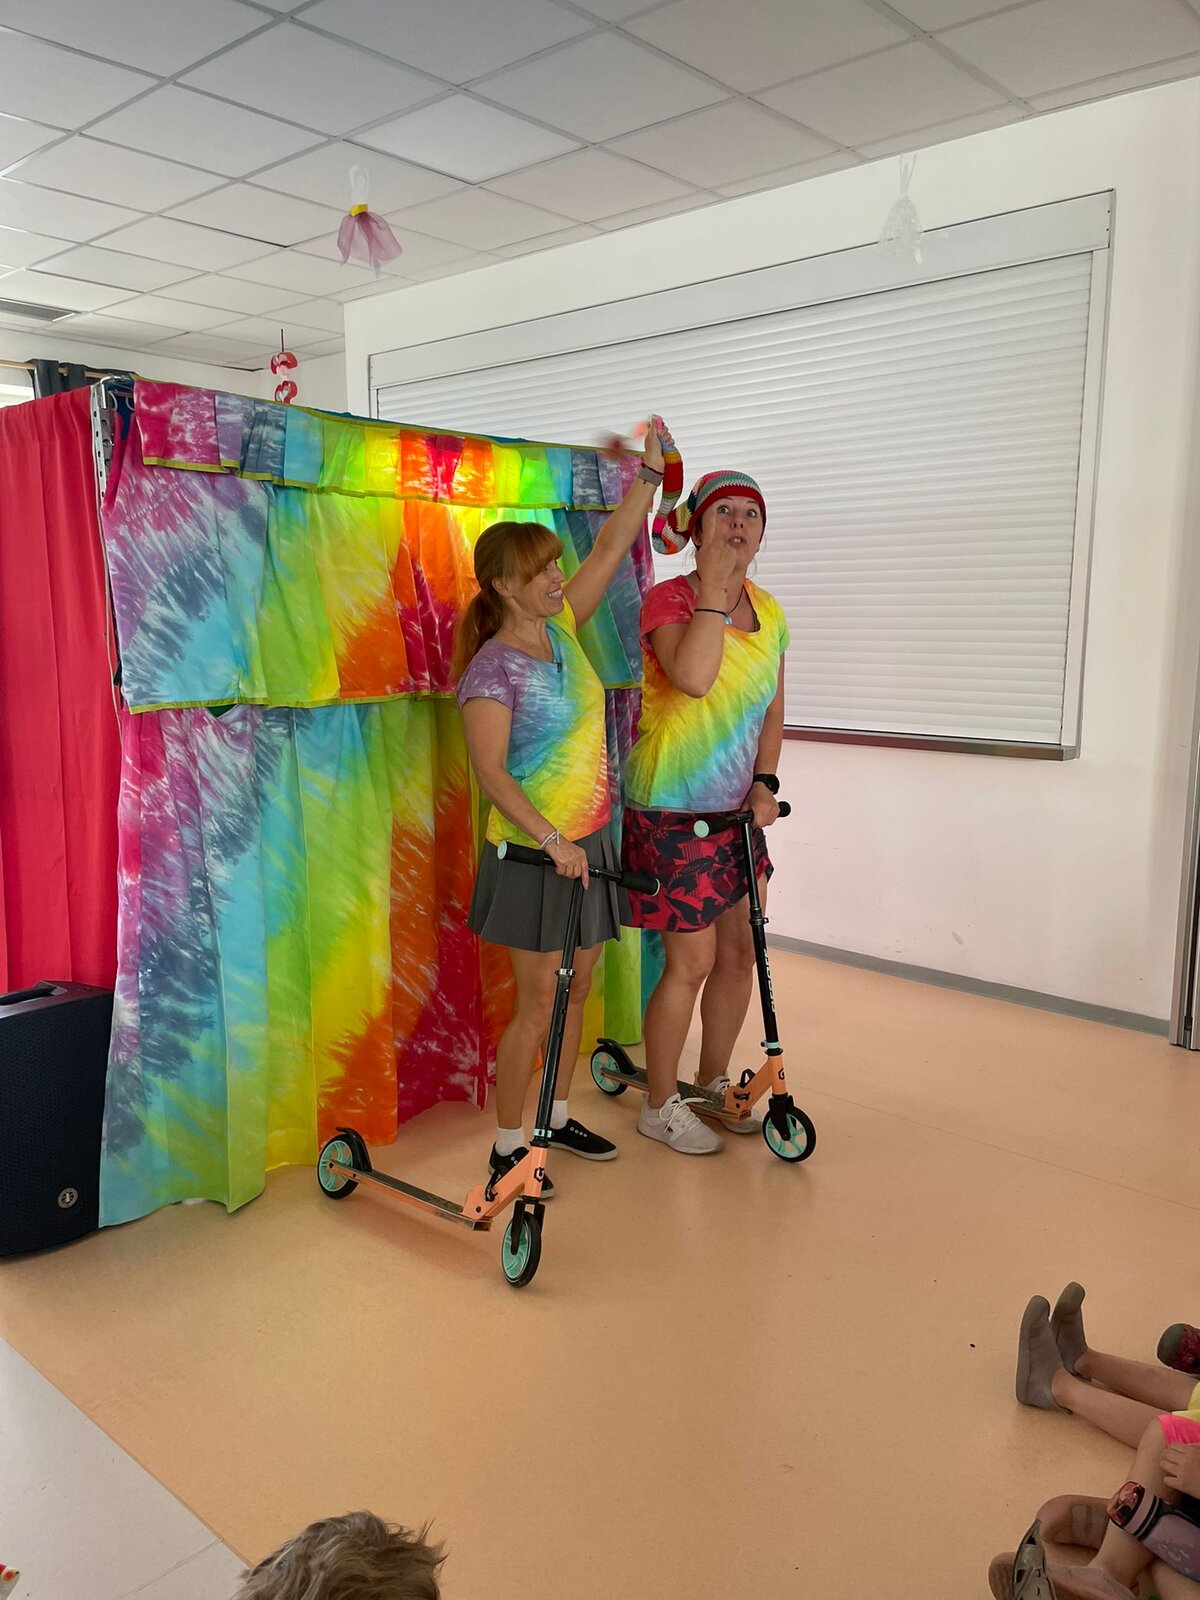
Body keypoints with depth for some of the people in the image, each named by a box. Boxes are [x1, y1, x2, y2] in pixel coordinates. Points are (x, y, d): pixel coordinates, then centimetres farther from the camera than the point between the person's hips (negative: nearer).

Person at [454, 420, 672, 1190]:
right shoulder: (493, 668, -15)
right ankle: (508, 1147, 15)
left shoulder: (562, 630, 6)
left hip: (589, 841, 8)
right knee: (538, 1005, 0)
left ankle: (556, 1117, 32)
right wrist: (550, 839, -28)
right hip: (535, 849, -7)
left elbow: (611, 548, 8)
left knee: (576, 989, 16)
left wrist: (651, 469, 5)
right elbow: (490, 769, -21)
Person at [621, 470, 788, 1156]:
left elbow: (772, 708, 13)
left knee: (740, 952, 14)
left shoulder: (769, 611, 8)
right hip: (673, 811, -7)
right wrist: (715, 588, -25)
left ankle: (715, 1082, 35)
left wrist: (765, 783, 0)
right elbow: (693, 677, -33)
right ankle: (660, 1105, 19)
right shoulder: (669, 598, -13)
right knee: (691, 962, -1)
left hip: (736, 811, 7)